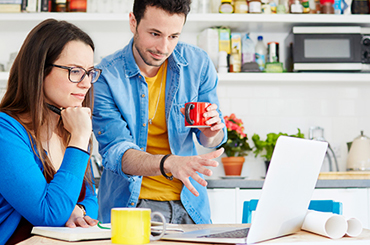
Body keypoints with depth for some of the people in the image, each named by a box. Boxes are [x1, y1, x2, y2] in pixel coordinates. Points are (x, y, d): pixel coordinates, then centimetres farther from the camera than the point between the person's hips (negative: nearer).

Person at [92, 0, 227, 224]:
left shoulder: (198, 63, -2)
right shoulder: (105, 77, -12)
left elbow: (210, 141, 7)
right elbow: (115, 152, -20)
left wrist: (211, 132, -18)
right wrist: (169, 164, -38)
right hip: (128, 203, -3)